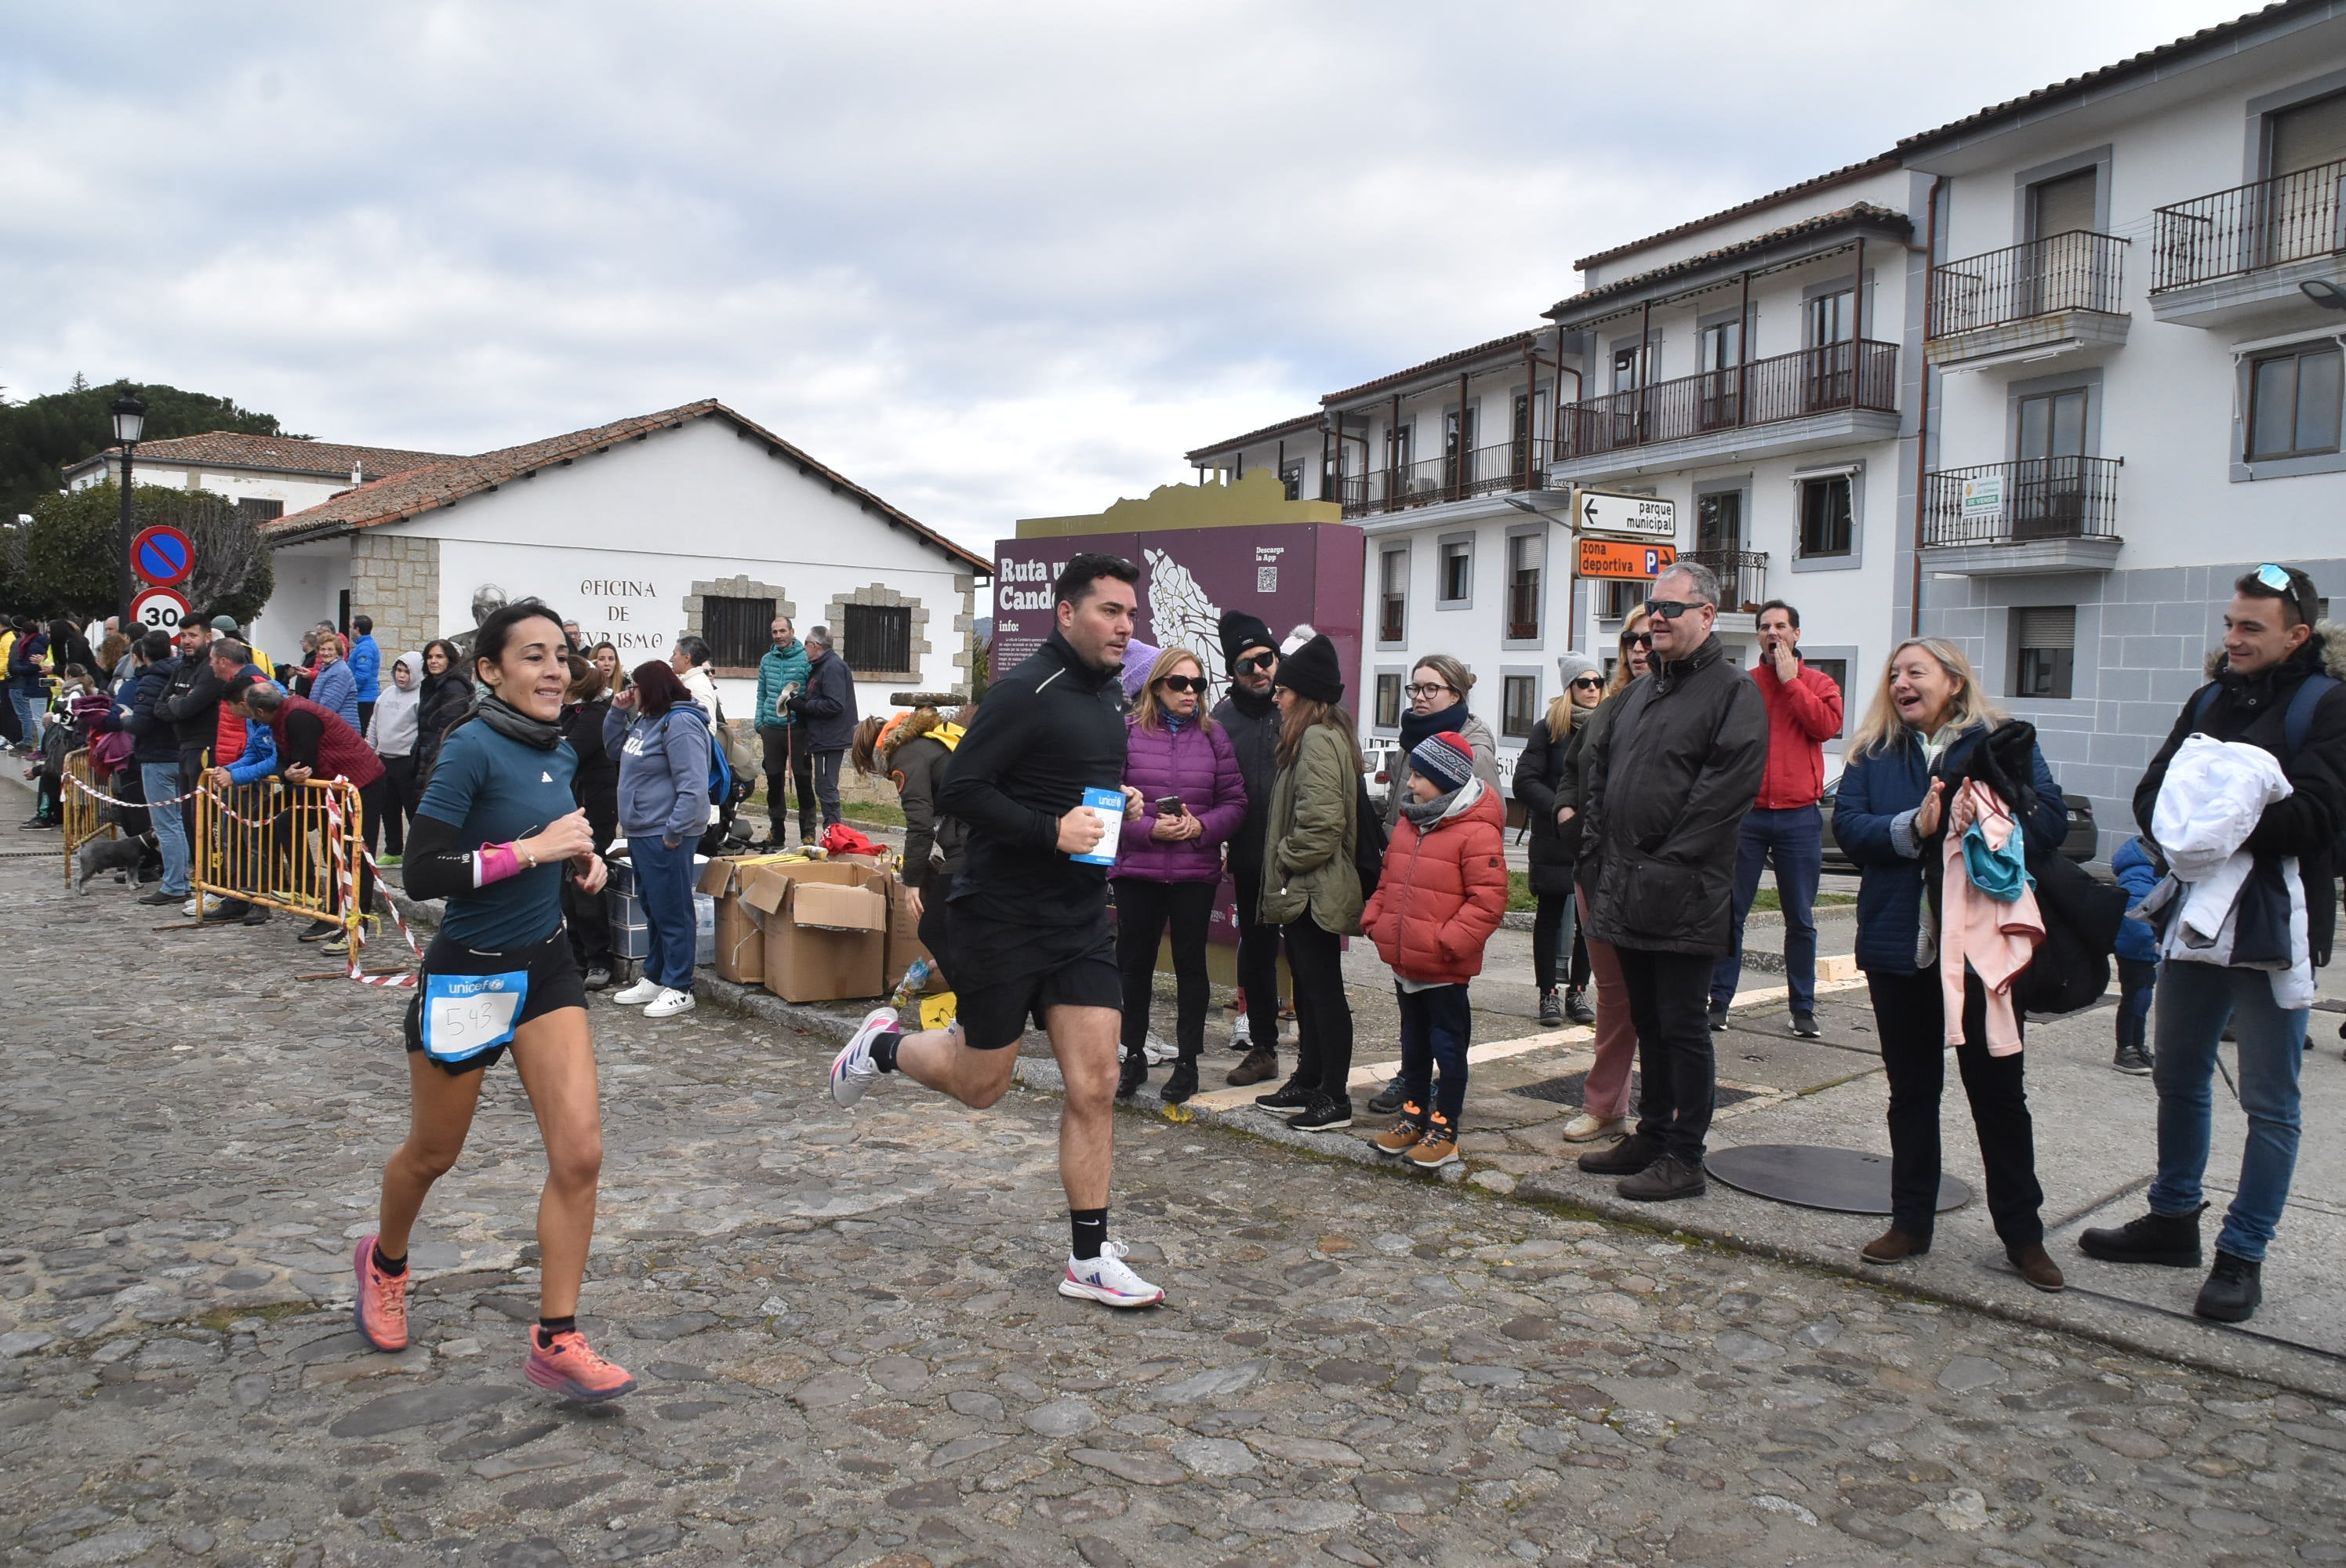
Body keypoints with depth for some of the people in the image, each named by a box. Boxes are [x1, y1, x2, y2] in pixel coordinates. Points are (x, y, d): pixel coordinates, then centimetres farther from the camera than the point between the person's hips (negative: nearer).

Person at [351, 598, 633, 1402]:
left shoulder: (558, 750, 3)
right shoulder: (472, 747, -19)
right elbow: (422, 873, -24)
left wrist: (581, 857, 0)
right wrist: (532, 849, -25)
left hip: (546, 966, 6)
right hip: (467, 974, -5)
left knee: (579, 1152, -5)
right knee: (433, 1153, 16)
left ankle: (556, 1341, 6)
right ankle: (385, 1260, 49)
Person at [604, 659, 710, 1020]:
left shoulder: (680, 724, -18)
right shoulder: (645, 720, 13)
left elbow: (693, 786, -24)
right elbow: (614, 749, 28)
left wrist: (675, 831, -25)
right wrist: (618, 712, 13)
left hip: (664, 837, -11)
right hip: (640, 832, 11)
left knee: (671, 912, -3)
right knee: (653, 910, 19)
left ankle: (679, 989, 5)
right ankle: (654, 979, 30)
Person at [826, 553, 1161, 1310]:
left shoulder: (1109, 694, 11)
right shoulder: (1025, 692, -16)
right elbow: (961, 789, -19)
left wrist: (1119, 803, 6)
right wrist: (1052, 831, -26)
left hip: (1081, 917, 7)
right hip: (1003, 915, -7)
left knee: (1095, 1086, 1)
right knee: (980, 1084, 9)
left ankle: (1089, 1260, 11)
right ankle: (882, 1044, 39)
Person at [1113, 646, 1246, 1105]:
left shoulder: (1213, 736, 3)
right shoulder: (1127, 732, -3)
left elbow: (1235, 802, 3)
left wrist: (1202, 826, -13)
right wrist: (1149, 828, -16)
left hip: (1196, 873, 1)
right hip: (1137, 869, -1)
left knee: (1190, 963, 9)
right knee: (1135, 964, 8)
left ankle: (1187, 1062, 20)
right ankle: (1134, 1057, 23)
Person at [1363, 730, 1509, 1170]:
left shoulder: (1477, 833, -16)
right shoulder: (1409, 825, 10)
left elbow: (1488, 899, -19)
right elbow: (1387, 880, 21)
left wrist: (1449, 941, -21)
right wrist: (1374, 919, 8)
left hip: (1444, 969, -8)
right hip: (1404, 963, 8)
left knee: (1448, 1046, 4)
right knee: (1414, 1043, 20)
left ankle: (1444, 1130, 13)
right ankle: (1413, 1114, 33)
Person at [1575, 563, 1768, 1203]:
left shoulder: (1733, 692, -8)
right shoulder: (1642, 691, 18)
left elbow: (1727, 789, -18)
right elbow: (1599, 770, 22)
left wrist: (1666, 861, -18)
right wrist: (1600, 850, 11)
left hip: (1683, 896, -8)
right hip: (1627, 889, 8)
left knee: (1682, 1025, -1)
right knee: (1647, 1021, 16)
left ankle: (1684, 1158, 7)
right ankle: (1651, 1136, 27)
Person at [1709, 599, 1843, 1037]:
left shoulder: (1818, 684, 8)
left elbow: (1827, 724, -11)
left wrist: (1789, 680, -7)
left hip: (1799, 816, 0)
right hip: (1746, 813, 0)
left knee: (1800, 919, 7)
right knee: (1730, 914, 2)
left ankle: (1803, 1008, 16)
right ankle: (1719, 1001, 8)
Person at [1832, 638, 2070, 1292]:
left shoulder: (2003, 744, 0)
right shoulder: (1874, 753, 7)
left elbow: (2052, 820, -10)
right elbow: (1846, 825, -6)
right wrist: (1910, 829, -21)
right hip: (1899, 948, 3)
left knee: (1998, 1091, 7)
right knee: (1910, 1089, 13)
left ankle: (2022, 1232, 20)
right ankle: (1911, 1221, 25)